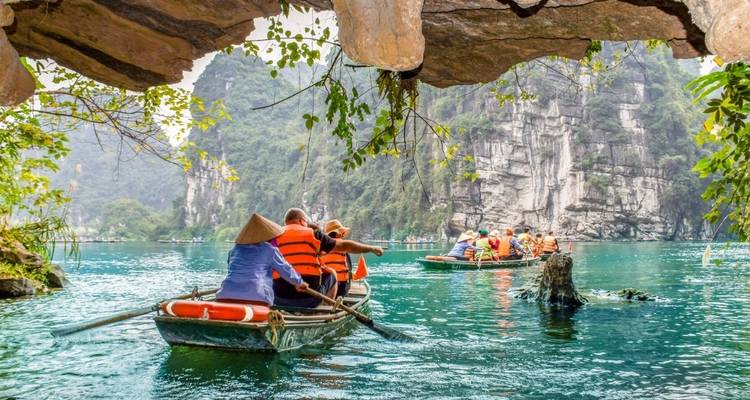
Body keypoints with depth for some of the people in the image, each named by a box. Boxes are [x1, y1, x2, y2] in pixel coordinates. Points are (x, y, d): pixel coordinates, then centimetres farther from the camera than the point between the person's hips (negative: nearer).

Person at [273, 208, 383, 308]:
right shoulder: (313, 234, 5)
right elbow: (345, 246, 12)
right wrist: (372, 248, 24)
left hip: (280, 300, 2)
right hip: (309, 299, -2)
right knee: (332, 273, 24)